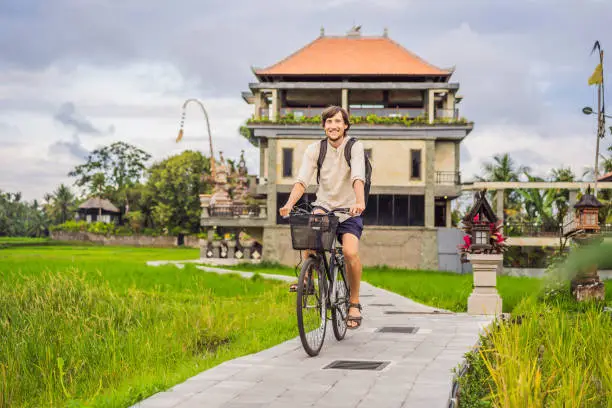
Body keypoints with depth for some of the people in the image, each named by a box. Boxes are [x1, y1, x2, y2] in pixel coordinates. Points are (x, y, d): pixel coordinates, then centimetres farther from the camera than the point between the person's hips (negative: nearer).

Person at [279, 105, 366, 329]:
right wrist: (289, 204, -34)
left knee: (350, 253, -23)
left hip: (349, 210, -1)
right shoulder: (314, 149, -4)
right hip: (324, 205, 2)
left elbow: (358, 178, -27)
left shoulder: (355, 147, -10)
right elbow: (302, 180, -16)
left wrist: (360, 202, -46)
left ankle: (354, 302, -2)